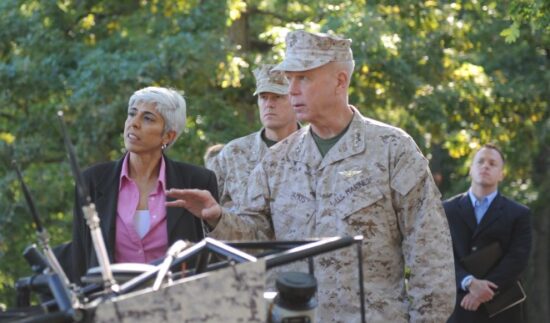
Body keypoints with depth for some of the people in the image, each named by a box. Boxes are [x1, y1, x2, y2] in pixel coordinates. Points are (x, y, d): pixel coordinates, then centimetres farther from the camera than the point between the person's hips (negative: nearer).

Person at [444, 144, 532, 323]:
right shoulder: (447, 209, 11)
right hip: (457, 307, 1)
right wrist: (469, 283, -18)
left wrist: (486, 288, -17)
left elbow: (517, 259, -5)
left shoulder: (518, 214, 7)